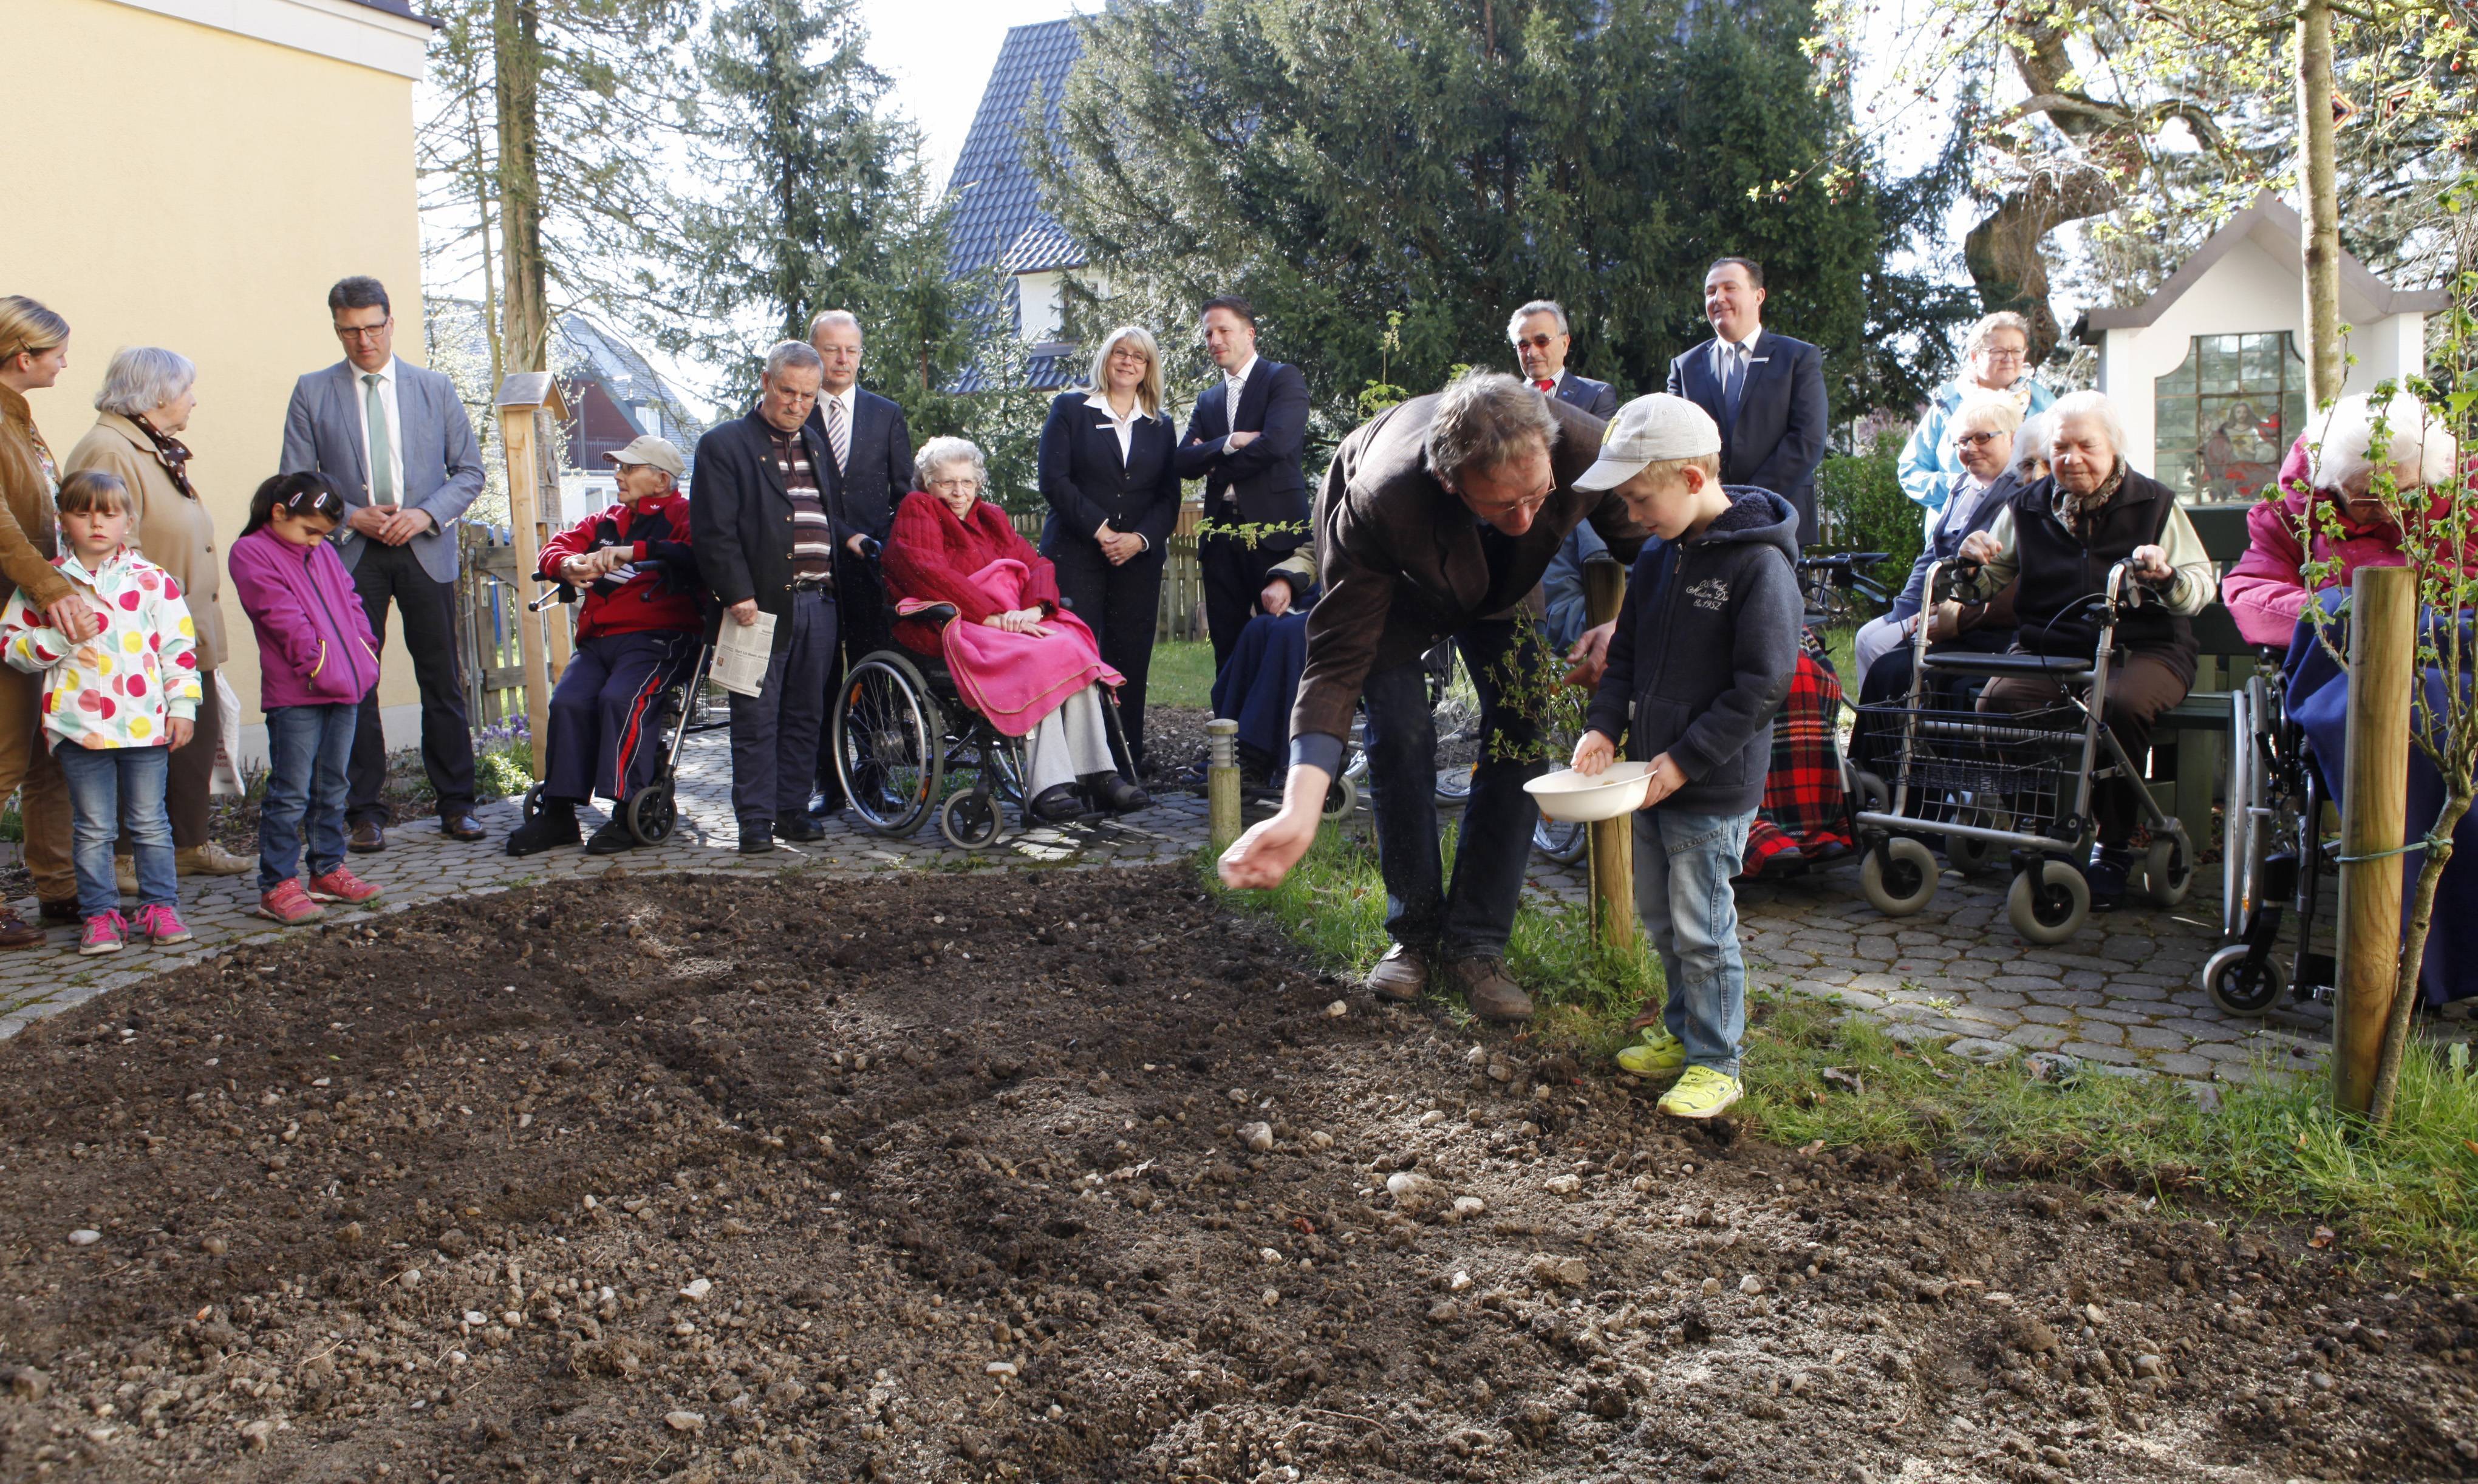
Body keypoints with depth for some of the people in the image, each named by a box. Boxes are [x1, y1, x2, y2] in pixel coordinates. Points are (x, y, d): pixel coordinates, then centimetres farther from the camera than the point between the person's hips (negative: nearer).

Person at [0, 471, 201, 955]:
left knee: (149, 824, 9)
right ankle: (100, 915, 13)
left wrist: (182, 706, 0)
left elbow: (179, 647, 4)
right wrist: (58, 639, -13)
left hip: (146, 725, 0)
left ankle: (160, 907, 17)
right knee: (94, 829, 6)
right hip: (78, 728, 0)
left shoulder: (153, 580, 3)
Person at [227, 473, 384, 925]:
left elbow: (350, 600, 19)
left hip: (344, 689, 8)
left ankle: (327, 871, 25)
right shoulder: (252, 553, -4)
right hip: (295, 694, -8)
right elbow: (280, 613, -13)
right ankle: (277, 886, -1)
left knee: (333, 789, 15)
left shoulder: (324, 553, 19)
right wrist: (314, 655, -19)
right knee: (290, 794, -6)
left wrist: (365, 647, 5)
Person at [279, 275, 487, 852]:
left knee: (442, 681, 2)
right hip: (349, 554, 0)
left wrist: (427, 514, -8)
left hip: (426, 549, 0)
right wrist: (350, 517, -10)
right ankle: (367, 810, 8)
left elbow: (469, 470, 8)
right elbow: (295, 480, 6)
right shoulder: (313, 392, 7)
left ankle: (455, 804, 11)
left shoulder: (435, 388, 9)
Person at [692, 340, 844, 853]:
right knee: (757, 717, -2)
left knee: (805, 714, 10)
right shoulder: (724, 445, -1)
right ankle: (756, 819, 4)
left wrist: (849, 536, 6)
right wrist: (737, 594, -16)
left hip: (817, 602, 6)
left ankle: (792, 808, 19)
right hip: (761, 604, -6)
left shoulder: (817, 446, 20)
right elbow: (715, 531, -8)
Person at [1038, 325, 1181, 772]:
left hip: (1139, 557, 3)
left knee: (1130, 662, 0)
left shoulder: (1160, 425, 17)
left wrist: (1140, 538, -9)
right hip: (1076, 554, -3)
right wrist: (1099, 530, -11)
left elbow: (1169, 497, 10)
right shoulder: (1070, 409, 8)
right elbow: (1054, 480, -2)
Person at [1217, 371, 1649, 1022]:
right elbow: (1337, 662, -42)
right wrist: (1299, 810, -53)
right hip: (1394, 578, -2)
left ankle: (1474, 943, 0)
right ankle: (1414, 931, 5)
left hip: (1503, 585, 3)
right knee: (1400, 733, -14)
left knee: (1521, 731, -9)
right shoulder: (1380, 502, -46)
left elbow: (1644, 542, -15)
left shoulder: (1588, 449, -39)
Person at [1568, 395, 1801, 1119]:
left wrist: (1686, 759, -19)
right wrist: (1604, 725, -2)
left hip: (1713, 788, -8)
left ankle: (1715, 1063, 15)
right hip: (1649, 777, 8)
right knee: (1657, 915, 18)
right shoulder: (1658, 559, 7)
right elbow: (1627, 654, 16)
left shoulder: (1760, 565, -17)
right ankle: (1682, 1030, 36)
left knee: (1701, 928, 0)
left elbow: (1762, 685, -17)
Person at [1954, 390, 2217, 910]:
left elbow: (2203, 588, 1)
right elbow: (1986, 589, 12)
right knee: (1997, 703, -29)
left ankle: (2114, 849, -16)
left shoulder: (2154, 503, 8)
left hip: (2141, 648, -2)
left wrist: (2169, 576, -21)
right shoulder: (2026, 508, 14)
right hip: (2049, 647, 2)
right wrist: (1973, 566, -11)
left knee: (2120, 705, -36)